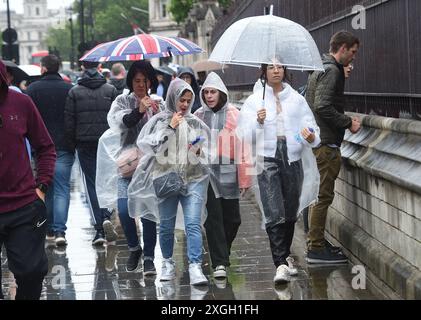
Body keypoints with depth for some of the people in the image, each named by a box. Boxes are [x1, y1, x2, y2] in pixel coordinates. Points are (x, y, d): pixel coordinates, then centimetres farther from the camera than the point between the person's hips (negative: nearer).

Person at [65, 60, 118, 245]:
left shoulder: (74, 92, 0)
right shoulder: (111, 90, 0)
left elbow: (69, 121, -1)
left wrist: (72, 144, 8)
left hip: (85, 144, 0)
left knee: (92, 184, 4)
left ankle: (99, 230, -1)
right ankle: (106, 217, -11)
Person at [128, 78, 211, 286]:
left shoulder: (196, 124, 6)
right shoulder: (159, 121, 2)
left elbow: (206, 154, 11)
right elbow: (148, 146, -9)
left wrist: (199, 152, -11)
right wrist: (169, 128, -11)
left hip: (193, 179, 0)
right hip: (166, 179, 0)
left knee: (193, 224, -12)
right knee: (166, 226, 9)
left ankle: (195, 267, -15)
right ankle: (168, 263, 28)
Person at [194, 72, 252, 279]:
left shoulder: (234, 114, 1)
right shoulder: (198, 116, 8)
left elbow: (242, 146, -1)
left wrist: (244, 177, -5)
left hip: (228, 172, 0)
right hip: (206, 171, 0)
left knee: (232, 218, 7)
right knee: (213, 217, -8)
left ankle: (223, 252, 31)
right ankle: (219, 263, -9)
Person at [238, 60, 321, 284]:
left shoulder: (297, 99, 10)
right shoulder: (254, 100, 4)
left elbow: (310, 127, 7)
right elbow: (246, 134, -3)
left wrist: (311, 137, -14)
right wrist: (259, 122, -21)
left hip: (293, 159, 3)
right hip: (267, 158, -3)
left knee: (290, 213, 10)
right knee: (274, 215, -13)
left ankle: (285, 255, 30)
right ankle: (280, 264, -16)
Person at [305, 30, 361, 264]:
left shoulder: (320, 68, 17)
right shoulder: (331, 71, -14)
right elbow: (323, 106, -24)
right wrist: (348, 123, -16)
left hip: (315, 139, 11)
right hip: (325, 143, -11)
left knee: (319, 193, 17)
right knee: (323, 195, -6)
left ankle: (316, 242, 25)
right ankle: (316, 249, -3)